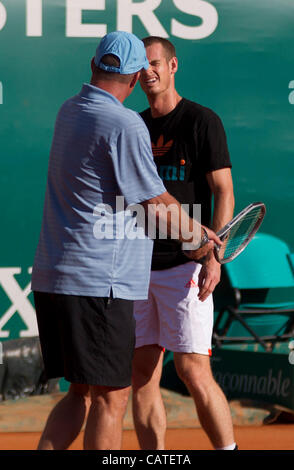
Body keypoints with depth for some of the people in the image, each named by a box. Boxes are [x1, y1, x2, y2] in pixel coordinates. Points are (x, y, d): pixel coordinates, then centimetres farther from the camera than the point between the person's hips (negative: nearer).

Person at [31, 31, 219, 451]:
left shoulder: (70, 112, 12)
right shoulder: (125, 125, -13)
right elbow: (156, 204, -7)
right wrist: (197, 236, 10)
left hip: (52, 277, 8)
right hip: (98, 282, -8)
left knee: (81, 394, 14)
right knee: (110, 397, -2)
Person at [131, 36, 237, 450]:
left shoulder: (202, 121, -4)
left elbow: (224, 192, -9)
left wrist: (214, 255, -20)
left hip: (184, 265, -6)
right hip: (138, 265, 6)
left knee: (192, 371, -11)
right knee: (142, 372, 3)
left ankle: (229, 449, 1)